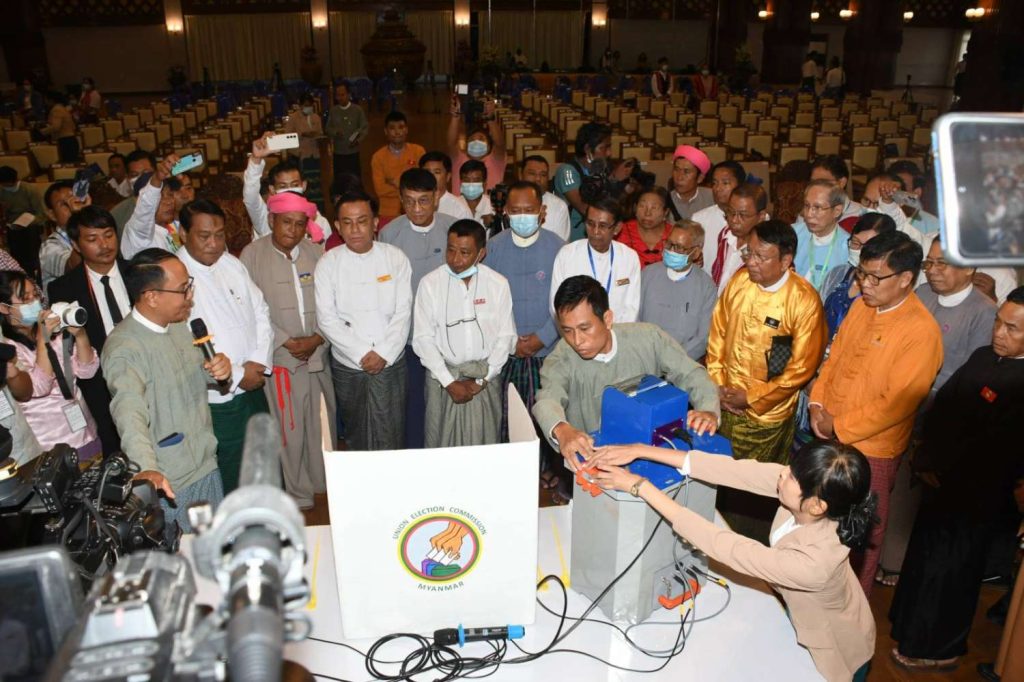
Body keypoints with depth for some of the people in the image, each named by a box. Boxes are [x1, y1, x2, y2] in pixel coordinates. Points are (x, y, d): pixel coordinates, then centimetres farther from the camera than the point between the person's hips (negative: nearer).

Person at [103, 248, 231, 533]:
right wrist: (146, 467, -53)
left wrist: (220, 371, -4)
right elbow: (129, 410, -37)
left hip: (207, 466, 8)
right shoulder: (124, 348, -22)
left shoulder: (179, 325, 5)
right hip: (166, 482, -7)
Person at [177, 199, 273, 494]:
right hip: (217, 402, -6)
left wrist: (259, 363, -6)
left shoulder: (232, 264, 6)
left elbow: (261, 312, 9)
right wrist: (236, 376, -14)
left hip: (253, 389, 7)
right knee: (230, 483, 5)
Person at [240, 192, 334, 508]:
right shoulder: (253, 254, -2)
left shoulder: (316, 253, 4)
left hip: (319, 353, 3)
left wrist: (316, 338, -9)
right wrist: (286, 342, -10)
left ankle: (325, 484, 31)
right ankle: (299, 495, 19)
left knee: (323, 423, 11)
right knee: (290, 429, 3)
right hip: (281, 356, -2)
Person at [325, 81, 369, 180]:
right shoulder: (333, 110, 4)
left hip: (353, 152, -2)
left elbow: (365, 128, -3)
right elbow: (327, 128, 10)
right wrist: (334, 132, -13)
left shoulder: (358, 110, -4)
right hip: (338, 153, 3)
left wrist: (359, 140, -21)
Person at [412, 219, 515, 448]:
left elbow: (505, 336, 0)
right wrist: (450, 382, -9)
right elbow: (423, 339, -6)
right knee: (441, 442, 7)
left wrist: (482, 380, -6)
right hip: (443, 375, 0)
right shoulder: (430, 283, -6)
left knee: (485, 443, 7)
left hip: (487, 378, 1)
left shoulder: (498, 284, -3)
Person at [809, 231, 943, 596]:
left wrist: (839, 427, -15)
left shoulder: (922, 331, -21)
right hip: (829, 437, 7)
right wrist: (817, 403, -3)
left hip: (870, 449, -6)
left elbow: (897, 404, -22)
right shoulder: (862, 305, 1)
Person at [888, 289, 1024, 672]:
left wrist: (942, 474, -13)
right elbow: (941, 407, 3)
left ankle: (939, 650, 33)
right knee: (924, 554, 23)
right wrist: (927, 461, -2)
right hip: (941, 482, 7)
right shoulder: (984, 357, -1)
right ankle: (911, 625, 46)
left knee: (948, 572, 10)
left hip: (974, 500, -7)